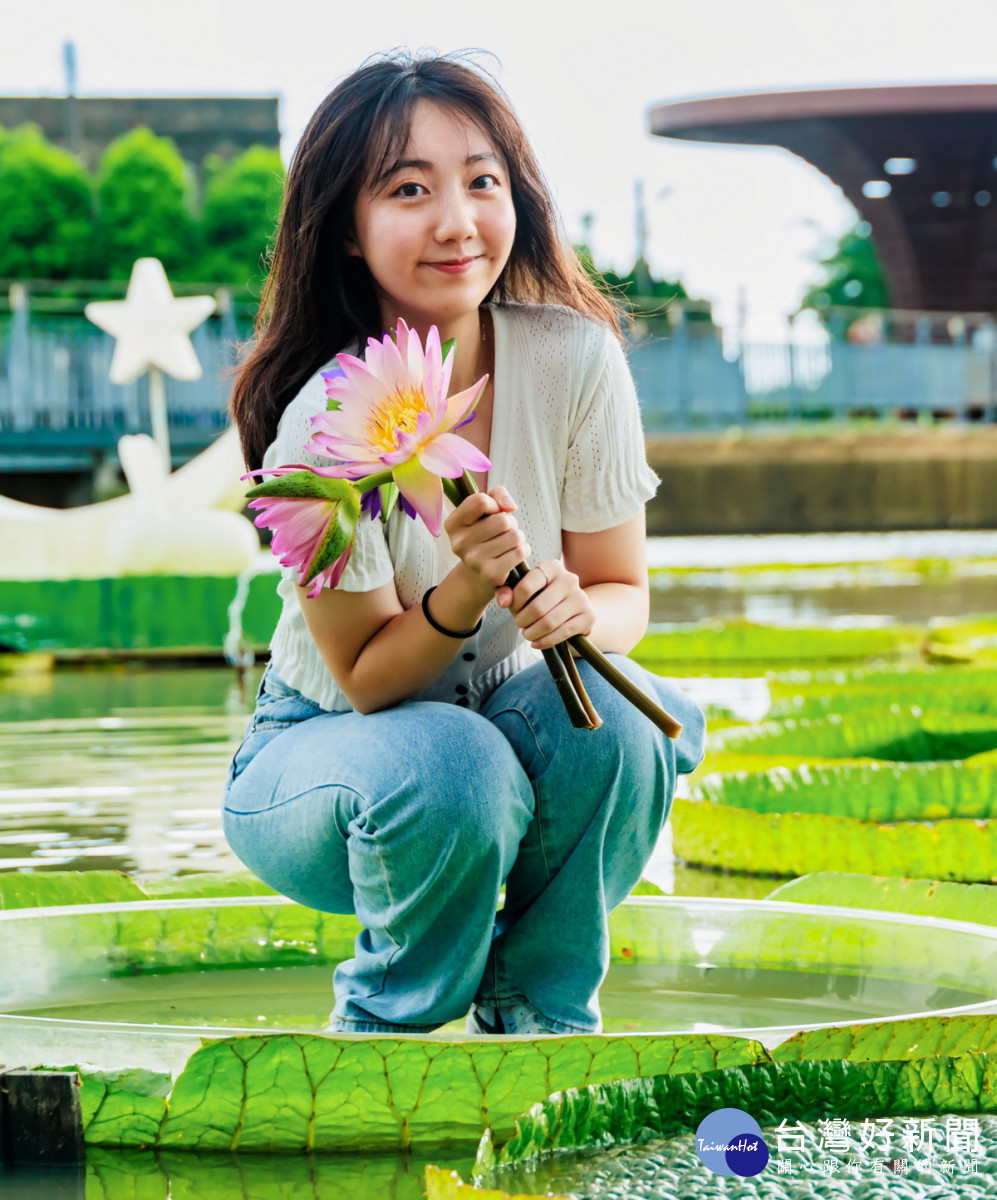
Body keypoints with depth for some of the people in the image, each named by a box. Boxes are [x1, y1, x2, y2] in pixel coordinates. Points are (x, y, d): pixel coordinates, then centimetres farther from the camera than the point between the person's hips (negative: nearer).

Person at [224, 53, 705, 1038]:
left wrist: (577, 608, -33)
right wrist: (467, 591, -39)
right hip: (328, 745, -3)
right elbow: (367, 679, -19)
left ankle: (535, 1014, -4)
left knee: (619, 719, -30)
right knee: (452, 769, -36)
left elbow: (624, 592, -8)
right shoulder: (321, 420, -25)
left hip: (511, 718, 3)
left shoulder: (576, 357, -16)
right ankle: (383, 1024, -4)